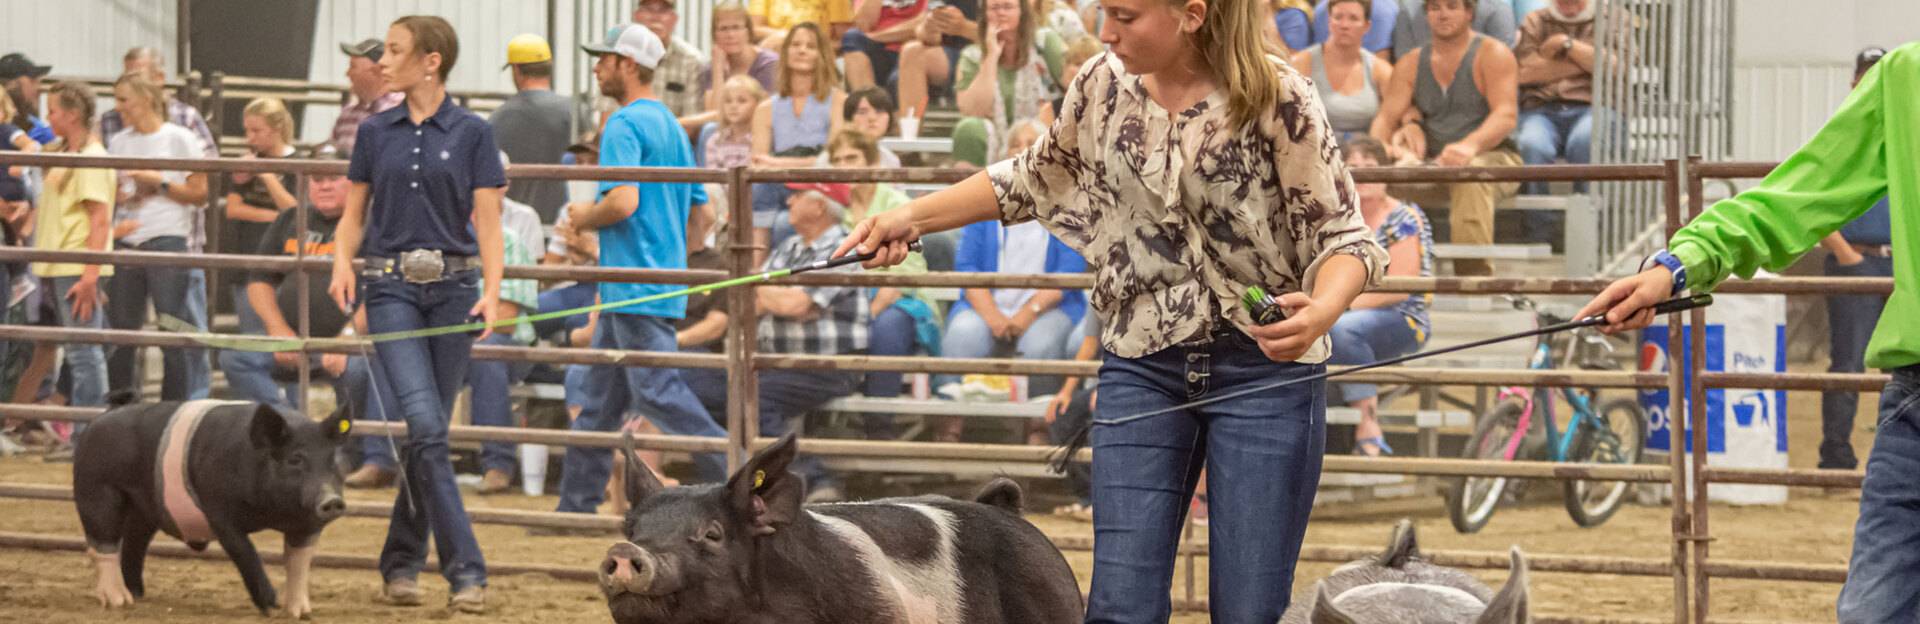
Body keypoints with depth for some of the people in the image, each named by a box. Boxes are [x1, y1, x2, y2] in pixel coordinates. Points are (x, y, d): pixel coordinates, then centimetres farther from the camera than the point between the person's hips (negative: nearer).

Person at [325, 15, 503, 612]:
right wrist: (342, 264, -7)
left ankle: (401, 563, 22)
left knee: (429, 431, 6)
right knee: (425, 425, -14)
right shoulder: (375, 133, 7)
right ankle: (465, 570, -14)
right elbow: (354, 215, 12)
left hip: (452, 286, 0)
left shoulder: (472, 133, 1)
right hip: (391, 288, 0)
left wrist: (492, 291, -16)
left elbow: (488, 223, -3)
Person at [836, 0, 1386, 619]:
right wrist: (911, 218, 11)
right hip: (1142, 365, 4)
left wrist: (1322, 310, -31)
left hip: (1265, 369, -3)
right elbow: (1036, 179, 18)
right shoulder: (1104, 85, 0)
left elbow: (1342, 236, -9)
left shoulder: (1277, 98, -14)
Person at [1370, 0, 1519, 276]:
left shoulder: (1492, 54, 0)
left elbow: (1505, 116, -14)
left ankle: (1474, 272, -47)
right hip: (1435, 165, 4)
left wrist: (1471, 145, -34)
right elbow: (1386, 116, 7)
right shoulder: (1411, 64, 15)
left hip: (1493, 158, -4)